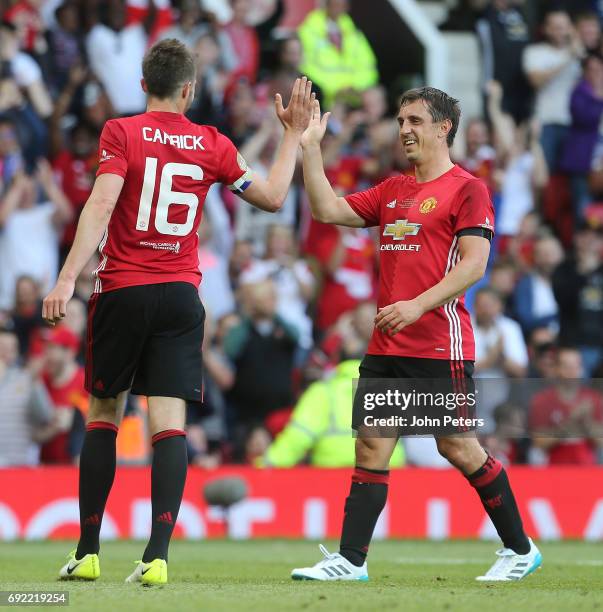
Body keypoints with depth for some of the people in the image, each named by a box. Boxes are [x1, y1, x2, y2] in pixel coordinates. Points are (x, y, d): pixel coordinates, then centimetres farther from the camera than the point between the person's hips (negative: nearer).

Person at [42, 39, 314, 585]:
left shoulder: (121, 133, -3)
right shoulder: (212, 145, 5)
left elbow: (101, 206, -15)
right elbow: (272, 196, 16)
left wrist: (68, 278, -19)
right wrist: (294, 135, 27)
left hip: (121, 293, -1)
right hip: (181, 296, 1)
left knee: (103, 417, 11)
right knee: (169, 423, -4)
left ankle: (88, 552, 13)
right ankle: (157, 555, -16)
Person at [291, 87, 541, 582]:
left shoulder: (467, 189, -4)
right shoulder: (392, 191, 17)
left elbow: (474, 263, -13)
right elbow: (327, 210, 13)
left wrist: (418, 305, -22)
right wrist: (310, 146, 7)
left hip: (440, 347, -7)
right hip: (386, 349, 7)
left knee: (458, 448, -2)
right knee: (371, 447, 1)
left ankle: (520, 549, 12)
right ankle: (350, 560, 2)